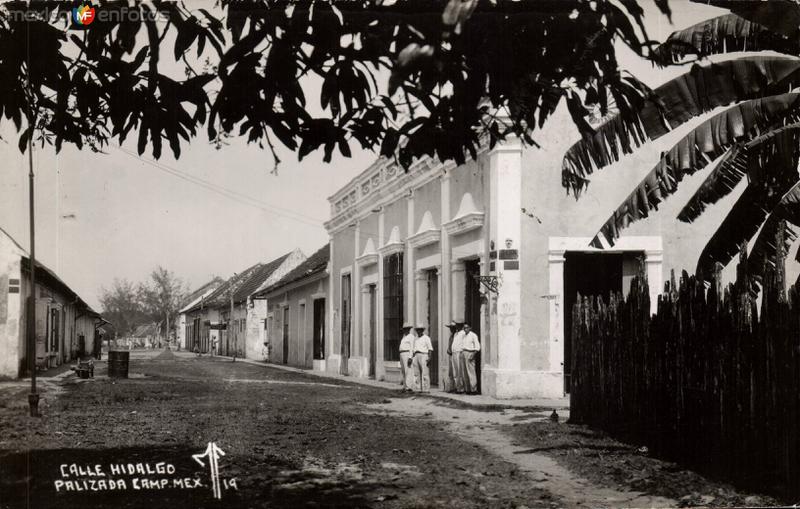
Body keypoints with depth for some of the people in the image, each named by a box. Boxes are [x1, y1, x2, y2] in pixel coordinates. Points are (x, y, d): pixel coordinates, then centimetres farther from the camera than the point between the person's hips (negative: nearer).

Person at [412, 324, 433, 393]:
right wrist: (413, 358, 12)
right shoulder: (416, 339, 21)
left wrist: (429, 357, -14)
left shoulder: (426, 338, 2)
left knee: (425, 373, -10)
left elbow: (430, 348, -4)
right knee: (417, 374, 2)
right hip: (416, 356, 6)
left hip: (424, 356, -6)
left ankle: (426, 389, -11)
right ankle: (419, 389, 4)